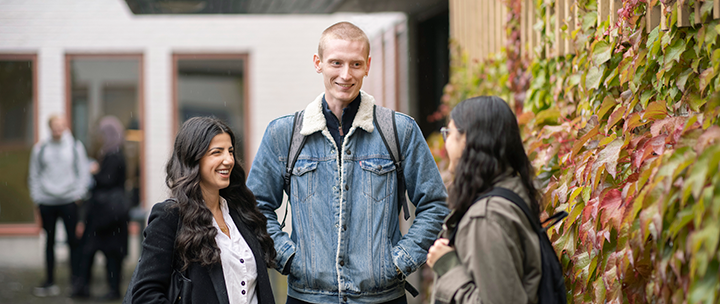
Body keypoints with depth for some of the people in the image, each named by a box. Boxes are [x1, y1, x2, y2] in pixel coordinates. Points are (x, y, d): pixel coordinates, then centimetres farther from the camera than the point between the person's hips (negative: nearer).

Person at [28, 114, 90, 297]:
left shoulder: (75, 147, 5)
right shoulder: (40, 149, 7)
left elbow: (83, 173, 6)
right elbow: (34, 175, 10)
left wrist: (79, 195, -2)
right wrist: (36, 197, 2)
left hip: (69, 201, -1)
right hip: (46, 202, 1)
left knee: (74, 240, -5)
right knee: (49, 241, 7)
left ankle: (76, 280, 0)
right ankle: (49, 281, 13)